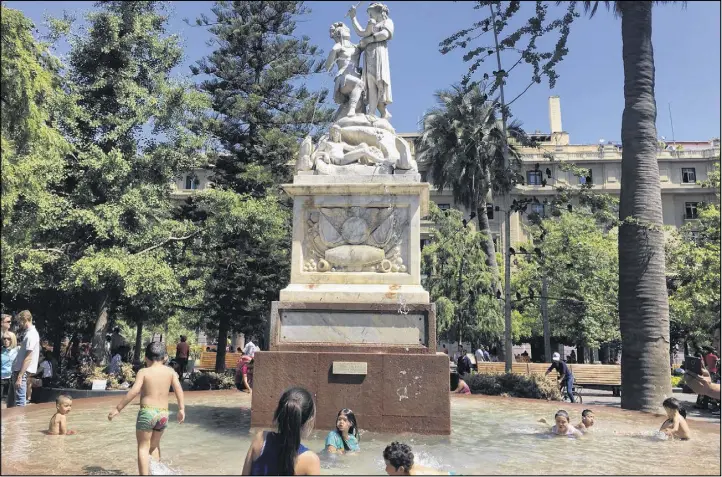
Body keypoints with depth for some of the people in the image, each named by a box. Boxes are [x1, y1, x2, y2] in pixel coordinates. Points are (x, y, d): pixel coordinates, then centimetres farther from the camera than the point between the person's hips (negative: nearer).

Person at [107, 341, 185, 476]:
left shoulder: (143, 372, -4)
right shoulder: (170, 371, 5)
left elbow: (134, 391, -15)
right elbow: (178, 389, -5)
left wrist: (118, 408, -11)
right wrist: (181, 409, -1)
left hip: (147, 413, -4)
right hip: (163, 414, 4)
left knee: (143, 447, 4)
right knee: (154, 445, 24)